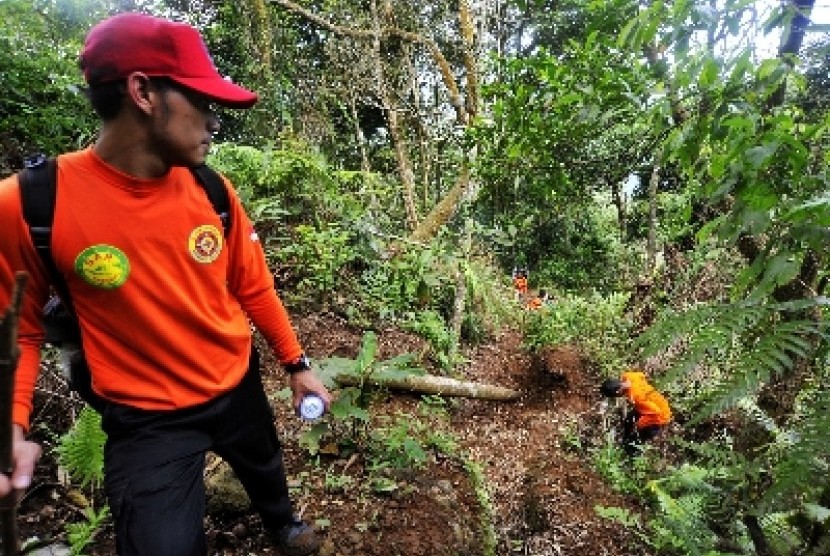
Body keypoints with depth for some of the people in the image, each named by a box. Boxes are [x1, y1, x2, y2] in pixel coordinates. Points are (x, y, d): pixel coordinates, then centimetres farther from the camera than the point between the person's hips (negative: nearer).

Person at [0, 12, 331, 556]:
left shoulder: (212, 191, -11)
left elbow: (253, 288, -1)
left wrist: (297, 364, 4)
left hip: (240, 388, 4)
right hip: (144, 421, -3)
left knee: (267, 473, 29)